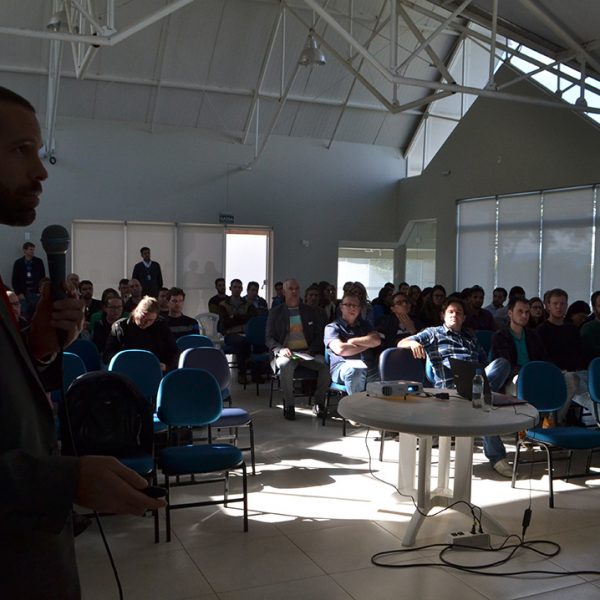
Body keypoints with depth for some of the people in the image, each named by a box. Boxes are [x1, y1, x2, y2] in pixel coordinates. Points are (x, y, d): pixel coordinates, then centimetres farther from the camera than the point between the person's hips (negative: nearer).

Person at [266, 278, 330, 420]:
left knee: (326, 363, -29)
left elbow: (320, 335, 13)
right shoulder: (275, 312, 12)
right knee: (285, 364, -38)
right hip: (286, 353, -2)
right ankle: (288, 404, -21)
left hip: (308, 352, 2)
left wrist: (311, 350, -7)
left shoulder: (312, 311, 16)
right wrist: (280, 349, -15)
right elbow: (269, 338, 7)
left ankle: (319, 401, -9)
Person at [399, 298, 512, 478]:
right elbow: (401, 343, 9)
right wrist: (413, 343, -17)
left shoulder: (471, 338, 35)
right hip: (451, 386, -5)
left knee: (502, 362, -27)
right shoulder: (433, 333, 19)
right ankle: (496, 456, -32)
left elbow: (485, 362, 32)